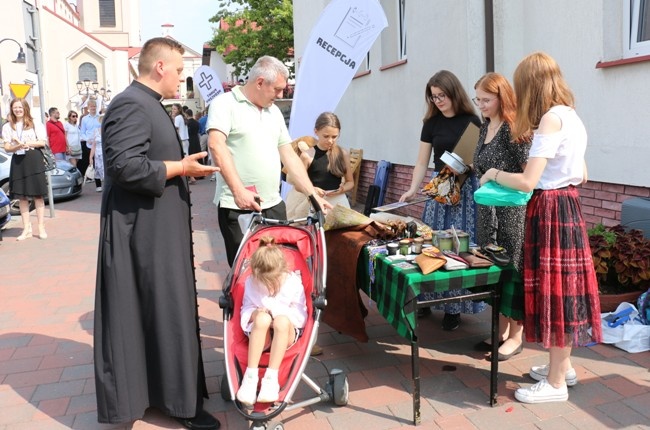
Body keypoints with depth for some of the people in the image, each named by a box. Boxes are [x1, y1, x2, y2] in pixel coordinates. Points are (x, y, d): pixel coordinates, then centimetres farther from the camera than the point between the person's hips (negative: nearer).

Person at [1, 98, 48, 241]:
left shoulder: (35, 123, 5)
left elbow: (43, 142, 0)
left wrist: (28, 144, -13)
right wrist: (18, 146, -16)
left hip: (34, 159, -3)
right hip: (17, 161, 3)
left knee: (37, 195, -3)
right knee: (21, 196, 3)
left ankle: (41, 228, 1)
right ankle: (27, 229, 10)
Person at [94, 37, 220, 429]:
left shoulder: (149, 104, 17)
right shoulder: (131, 105, -17)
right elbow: (126, 167, -25)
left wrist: (184, 166, 12)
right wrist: (181, 168, -17)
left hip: (159, 229, 10)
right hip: (144, 231, -10)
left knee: (165, 311, 16)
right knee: (163, 313, -2)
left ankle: (163, 389, 30)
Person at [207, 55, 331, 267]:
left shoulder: (274, 111, 16)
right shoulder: (225, 104, -4)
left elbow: (288, 155, 18)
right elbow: (216, 145, -18)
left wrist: (313, 195, 13)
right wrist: (238, 190, -28)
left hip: (274, 206, 6)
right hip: (238, 207, -6)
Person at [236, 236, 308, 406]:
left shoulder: (293, 283, -8)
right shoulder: (251, 283, -4)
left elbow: (300, 316, -5)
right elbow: (245, 309, 7)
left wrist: (275, 309, -16)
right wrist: (255, 314, -15)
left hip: (286, 334, -1)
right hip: (260, 335, 1)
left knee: (282, 321, -37)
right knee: (262, 318, -36)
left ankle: (271, 378, -34)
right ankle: (250, 376, -32)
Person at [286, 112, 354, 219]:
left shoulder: (343, 154, 4)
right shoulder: (307, 156, -4)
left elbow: (350, 182, 13)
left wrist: (342, 189, -8)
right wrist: (310, 189, -19)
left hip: (338, 203, 2)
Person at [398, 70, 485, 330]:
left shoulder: (471, 121, -2)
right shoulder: (431, 123, 6)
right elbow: (422, 163, 5)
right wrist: (412, 190, -7)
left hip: (466, 189, -3)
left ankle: (454, 306, 7)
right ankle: (425, 298, 15)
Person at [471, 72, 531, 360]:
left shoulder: (514, 127, -13)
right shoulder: (486, 127, 12)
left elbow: (525, 175, -17)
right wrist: (469, 168, 7)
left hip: (511, 211, -8)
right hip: (488, 209, 8)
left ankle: (515, 336, 15)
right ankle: (501, 330, 26)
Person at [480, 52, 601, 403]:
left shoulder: (551, 118, -17)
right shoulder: (571, 116, 12)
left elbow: (528, 181, -23)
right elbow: (582, 174, 18)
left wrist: (495, 174, -4)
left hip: (551, 211, -9)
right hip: (567, 205, 9)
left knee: (555, 289, -1)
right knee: (562, 287, 17)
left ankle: (555, 383, 12)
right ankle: (561, 366, 31)